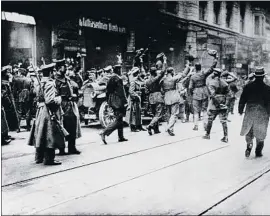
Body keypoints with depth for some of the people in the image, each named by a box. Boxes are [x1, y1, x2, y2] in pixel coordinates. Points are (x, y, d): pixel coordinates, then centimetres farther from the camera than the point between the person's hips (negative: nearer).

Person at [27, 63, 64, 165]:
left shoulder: (42, 82, 11)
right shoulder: (49, 83, -16)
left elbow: (39, 97, 14)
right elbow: (49, 100, -23)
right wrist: (59, 98, -7)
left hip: (41, 110, 9)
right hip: (49, 112, -9)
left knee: (42, 136, 15)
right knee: (50, 137, -3)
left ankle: (39, 157, 23)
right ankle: (49, 159, 2)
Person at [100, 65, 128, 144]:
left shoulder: (110, 79, 11)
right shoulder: (118, 79, -14)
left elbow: (108, 91, 15)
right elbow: (121, 92, -17)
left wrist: (108, 101, 21)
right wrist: (125, 102, -13)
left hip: (111, 101, 9)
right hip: (118, 101, -9)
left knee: (119, 119, 17)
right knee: (118, 120, -6)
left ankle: (121, 137, 22)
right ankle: (104, 133, -15)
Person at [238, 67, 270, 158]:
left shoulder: (248, 87, -3)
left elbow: (242, 100, 1)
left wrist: (240, 110, 13)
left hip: (249, 113, 1)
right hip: (262, 114, -1)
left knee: (248, 132, 14)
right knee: (260, 134, 10)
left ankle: (249, 146, -4)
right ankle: (258, 152, 13)